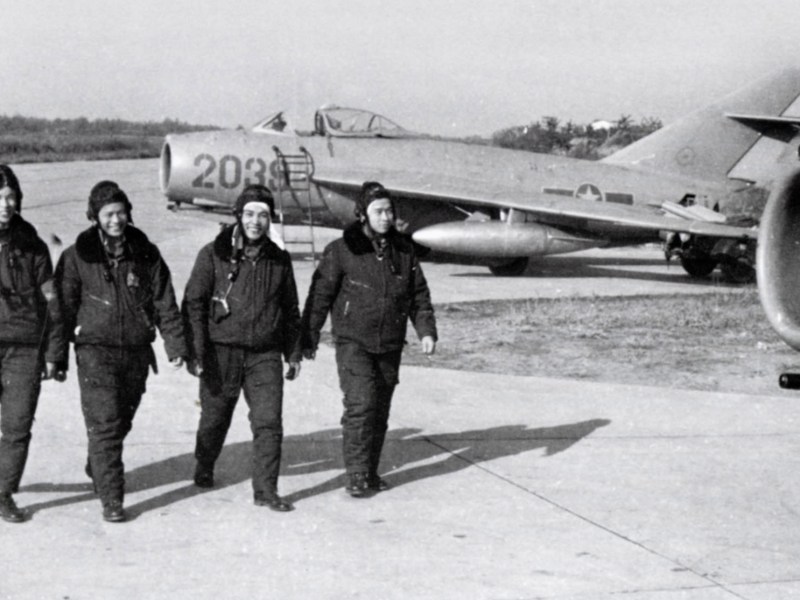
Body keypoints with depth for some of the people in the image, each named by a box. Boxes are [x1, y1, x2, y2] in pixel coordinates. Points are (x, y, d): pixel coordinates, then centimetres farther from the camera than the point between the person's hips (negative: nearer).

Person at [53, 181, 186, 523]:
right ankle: (111, 499, -6)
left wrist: (176, 345, 0)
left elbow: (165, 303, 5)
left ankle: (97, 469, 41)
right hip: (96, 350, -3)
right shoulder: (77, 257, -3)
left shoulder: (146, 254, 3)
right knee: (105, 424, -10)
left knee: (122, 420, 15)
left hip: (137, 352, 3)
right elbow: (64, 308, -1)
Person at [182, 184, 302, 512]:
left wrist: (293, 353, 15)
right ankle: (204, 468, 40)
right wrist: (195, 351, -12)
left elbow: (290, 311, 17)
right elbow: (193, 303, -5)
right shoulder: (214, 255, -4)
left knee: (269, 422, -7)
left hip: (265, 354, 2)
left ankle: (265, 489, 2)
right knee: (215, 417, 13)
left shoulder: (279, 260, 7)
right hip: (222, 352, -2)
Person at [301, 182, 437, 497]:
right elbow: (320, 295, -4)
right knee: (361, 404, -16)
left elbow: (419, 294, 12)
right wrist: (309, 338, -4)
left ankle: (370, 473, 21)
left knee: (380, 409, 9)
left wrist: (426, 330, 0)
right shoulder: (341, 251, -7)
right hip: (353, 342, -4)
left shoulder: (403, 249, 6)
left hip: (390, 346, 5)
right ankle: (356, 475, -10)